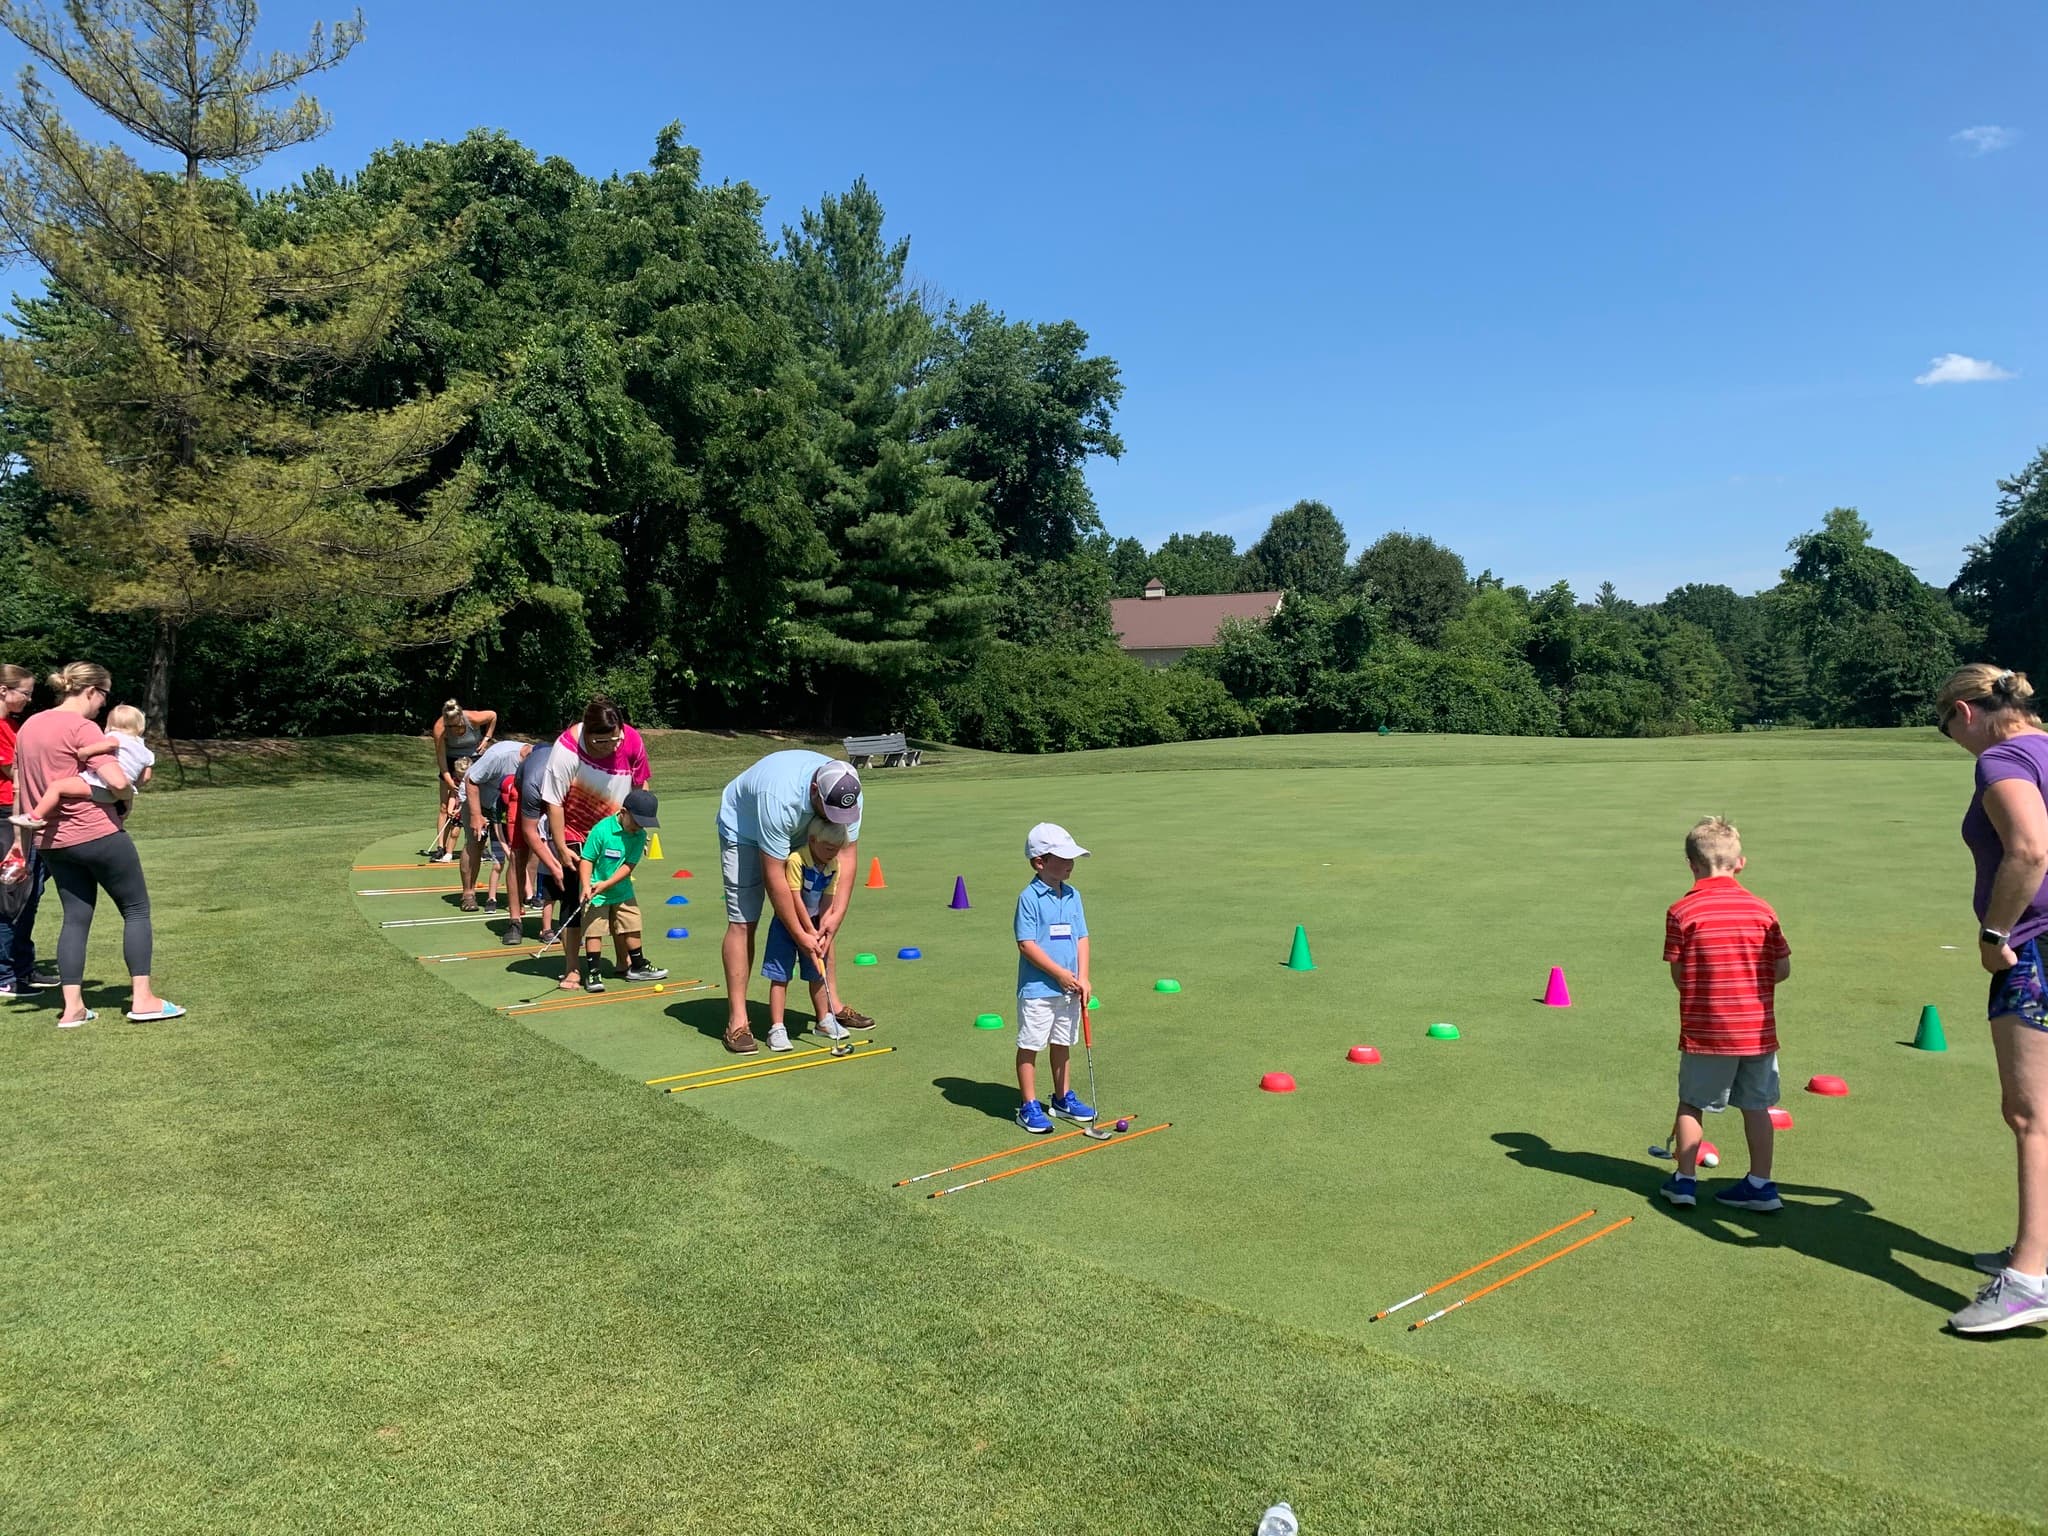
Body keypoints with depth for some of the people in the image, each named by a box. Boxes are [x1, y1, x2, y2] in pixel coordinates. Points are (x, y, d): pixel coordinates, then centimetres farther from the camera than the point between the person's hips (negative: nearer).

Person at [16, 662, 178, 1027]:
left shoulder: (28, 728, 12)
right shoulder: (81, 728, -15)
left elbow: (22, 790, 17)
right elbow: (117, 781, -25)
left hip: (52, 842, 8)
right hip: (96, 834, -8)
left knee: (76, 918, 12)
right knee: (136, 909, 4)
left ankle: (72, 1007, 8)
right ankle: (143, 999, 4)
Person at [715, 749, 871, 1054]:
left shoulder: (847, 794, -27)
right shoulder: (781, 798, -44)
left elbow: (846, 856, -20)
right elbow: (773, 877, -37)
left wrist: (836, 914, -29)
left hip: (800, 834, 6)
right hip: (743, 829, -6)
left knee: (820, 918, 1)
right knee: (742, 922, -14)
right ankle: (737, 1022, -11)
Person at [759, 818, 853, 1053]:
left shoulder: (834, 866, -6)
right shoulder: (796, 860, -25)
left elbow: (826, 901, -4)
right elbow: (795, 898, -24)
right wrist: (810, 932, -20)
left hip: (813, 923, 6)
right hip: (787, 923, -6)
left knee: (818, 973, 15)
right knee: (780, 976, -5)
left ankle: (824, 1020, 30)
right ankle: (777, 1028, -1)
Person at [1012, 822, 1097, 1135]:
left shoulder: (1073, 895, 6)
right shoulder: (1029, 897, -14)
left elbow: (1081, 938, 7)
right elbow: (1026, 944, -17)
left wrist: (1082, 977, -3)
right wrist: (1060, 974, -16)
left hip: (1069, 988, 7)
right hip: (1037, 989, -7)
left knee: (1063, 1044, 18)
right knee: (1030, 1046, 3)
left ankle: (1063, 1099, 32)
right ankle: (1029, 1106, 12)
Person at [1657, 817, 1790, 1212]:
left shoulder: (1681, 911, -10)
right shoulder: (1762, 909, -1)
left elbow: (1678, 975, -8)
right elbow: (1783, 968, 2)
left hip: (1704, 1029, -3)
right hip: (1758, 1028, 3)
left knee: (1691, 1103, 12)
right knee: (1756, 1106, 13)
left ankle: (1685, 1180, 19)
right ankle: (1760, 1184, 19)